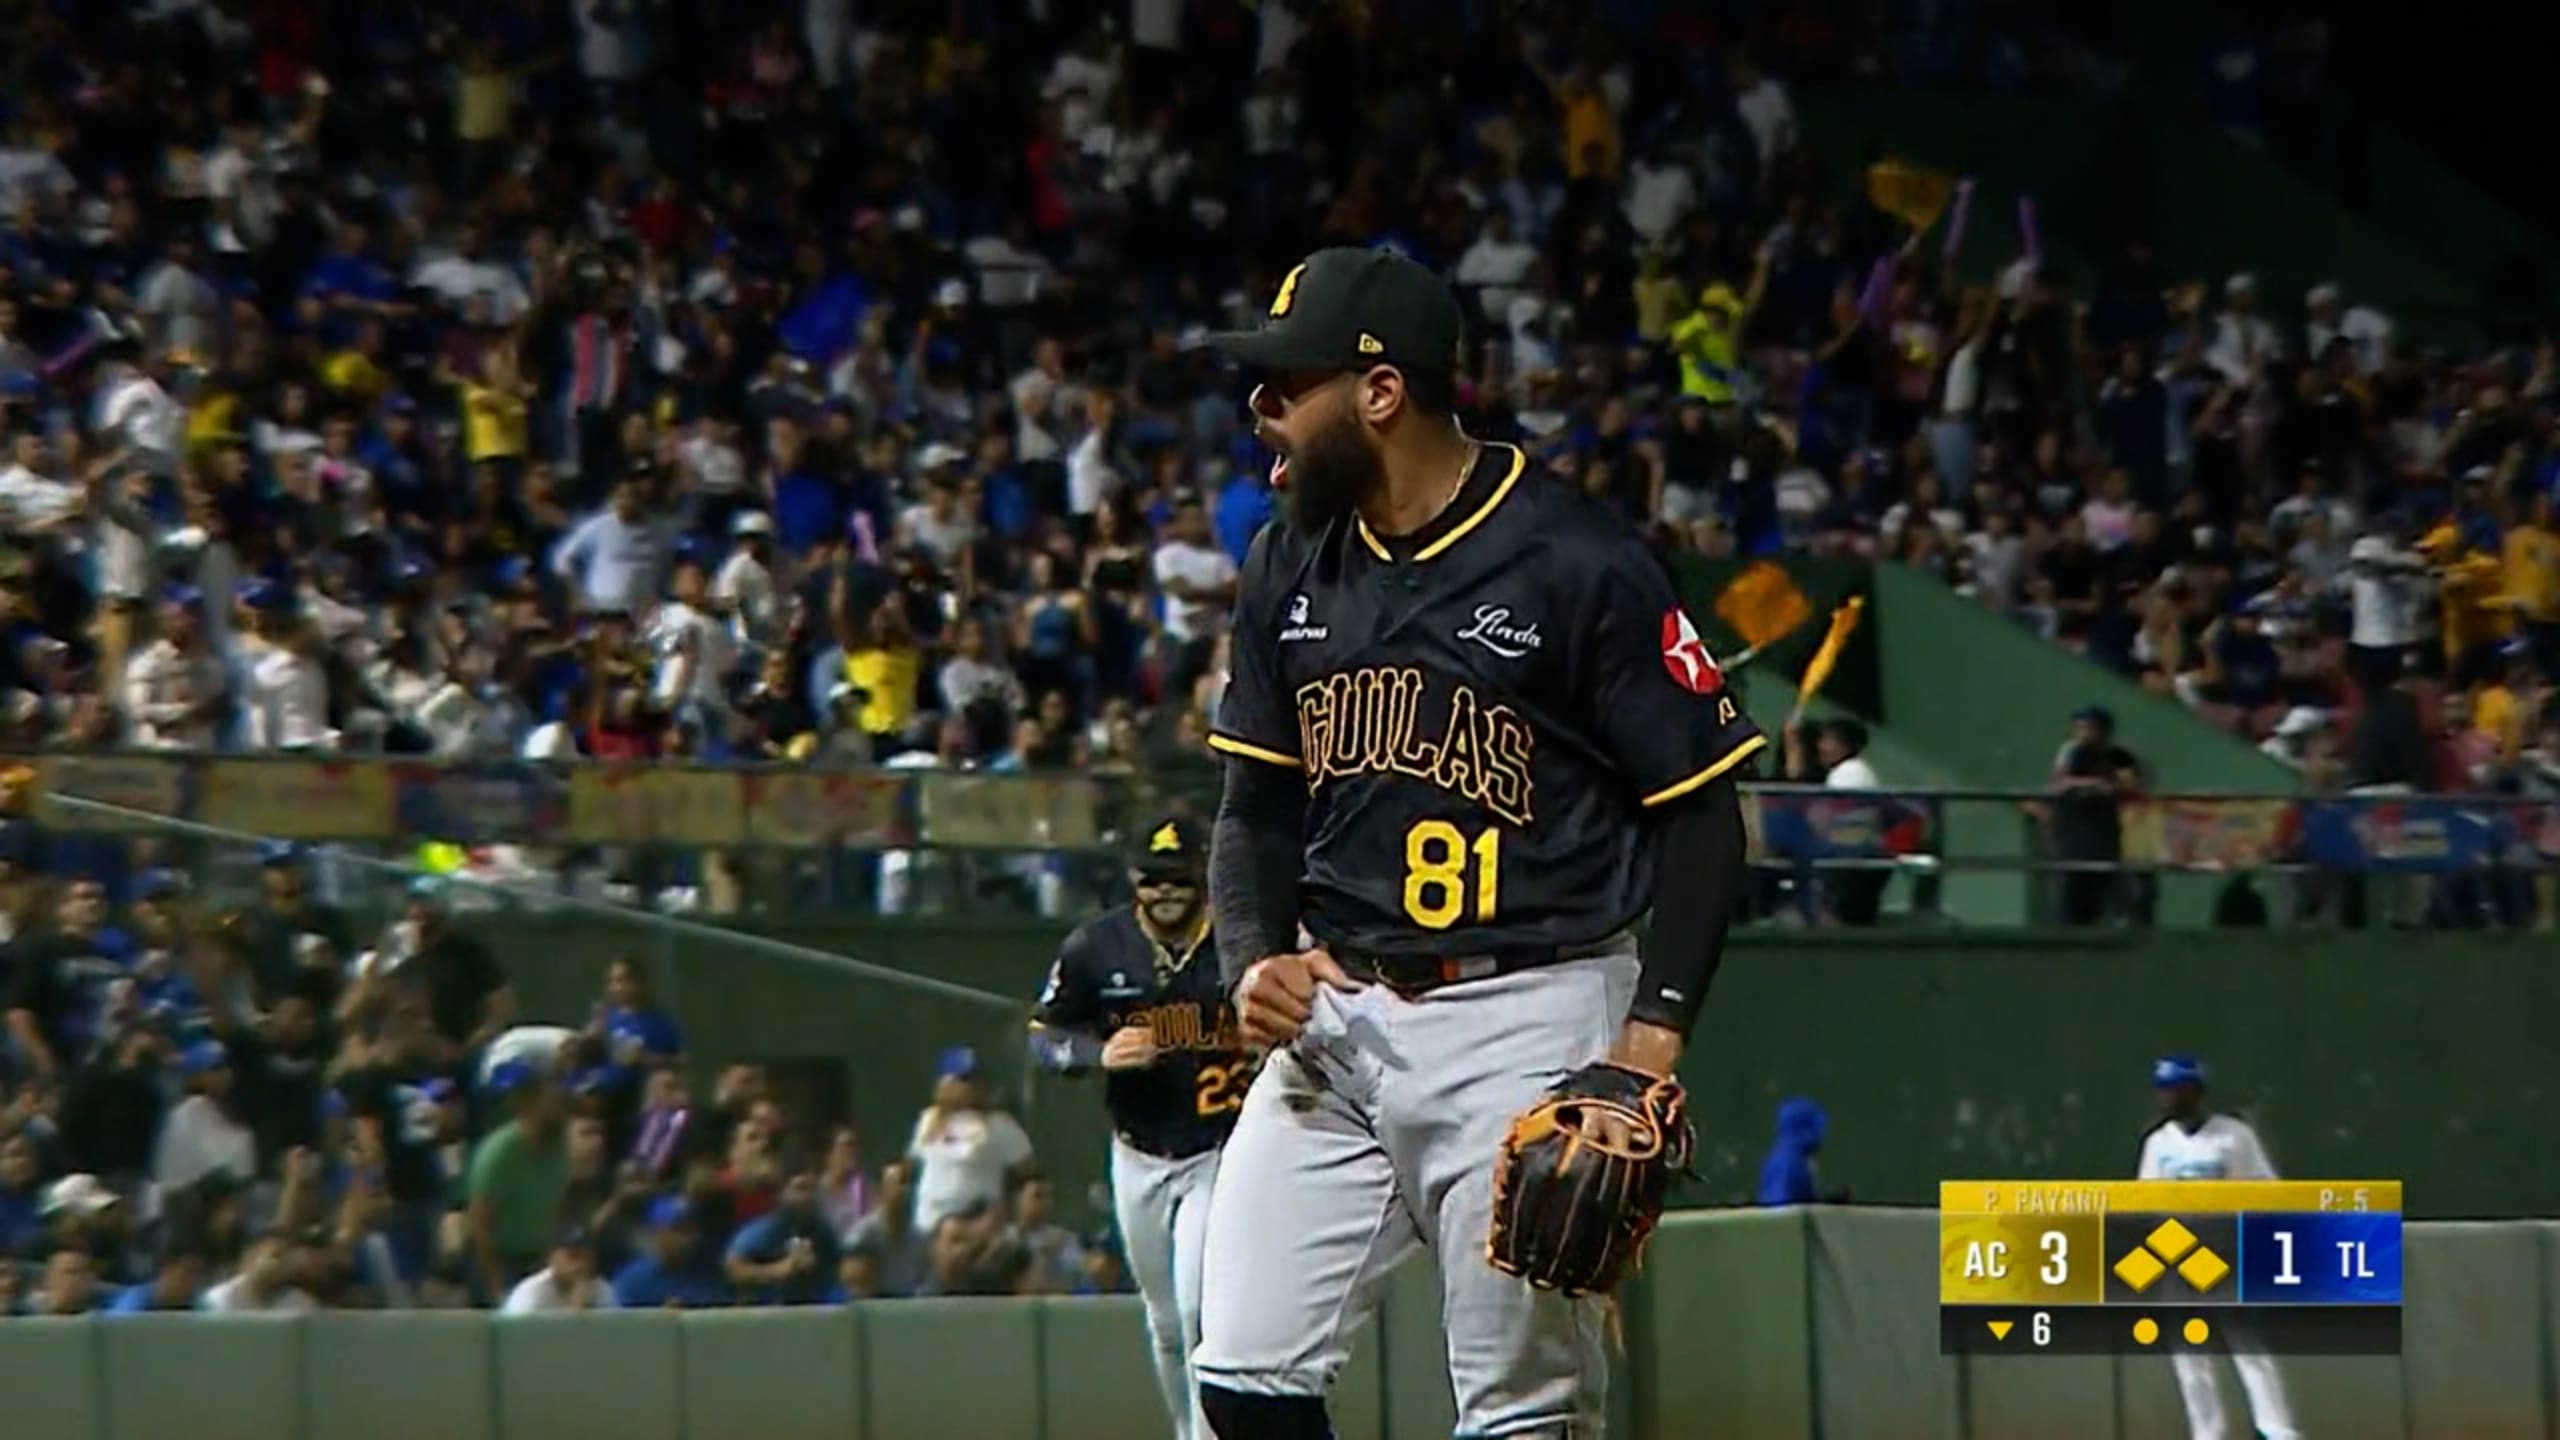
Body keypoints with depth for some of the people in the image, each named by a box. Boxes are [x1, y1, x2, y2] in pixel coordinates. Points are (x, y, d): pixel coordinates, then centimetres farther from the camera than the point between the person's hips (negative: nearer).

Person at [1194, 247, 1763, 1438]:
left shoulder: (1577, 565, -10)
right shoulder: (1291, 566, 9)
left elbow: (1700, 807, -6)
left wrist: (1656, 1025, -16)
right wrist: (1255, 958, -3)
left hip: (1527, 1016, -6)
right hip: (1333, 1017, 6)